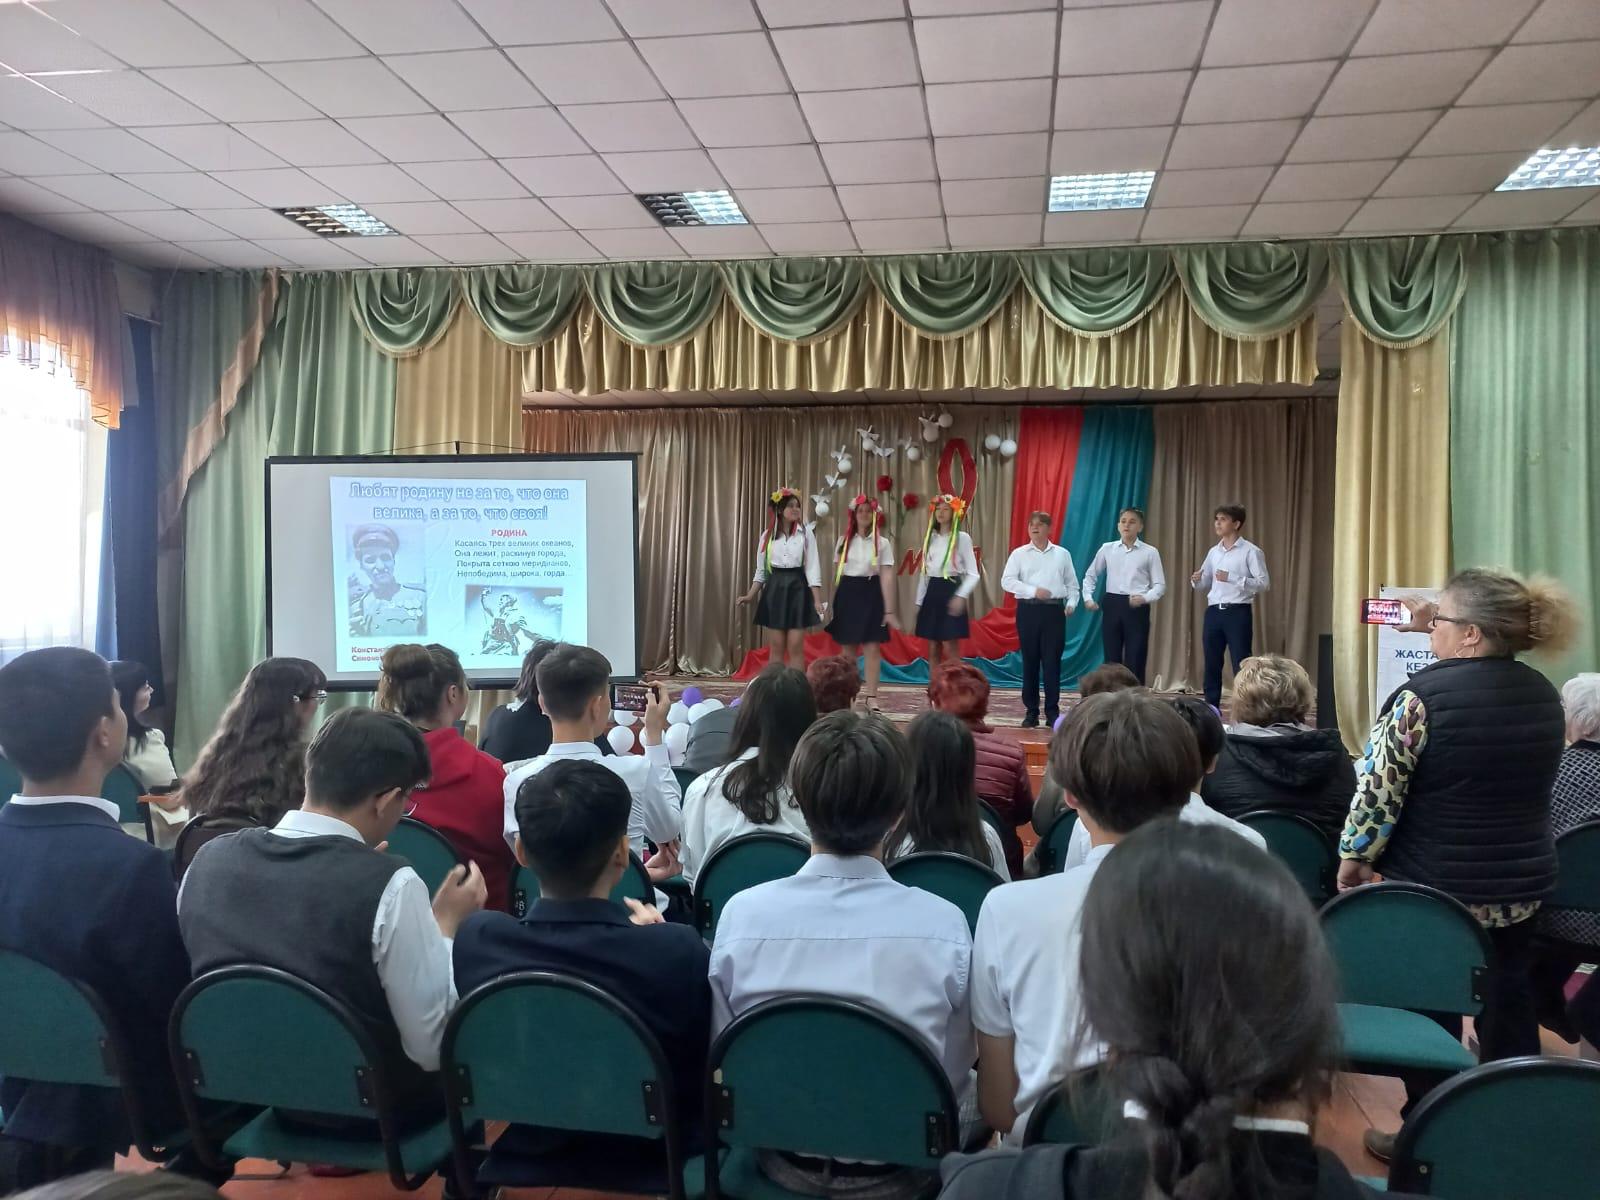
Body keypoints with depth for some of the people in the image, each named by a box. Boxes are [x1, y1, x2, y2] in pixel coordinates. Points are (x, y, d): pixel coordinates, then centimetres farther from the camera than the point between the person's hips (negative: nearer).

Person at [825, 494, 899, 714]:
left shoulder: (882, 543, 0)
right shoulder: (844, 541, 7)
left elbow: (887, 577, -5)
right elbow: (837, 574, 11)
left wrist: (889, 609, -10)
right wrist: (834, 603, 9)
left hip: (871, 594, -2)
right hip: (848, 594, 2)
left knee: (872, 648, -4)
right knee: (848, 649, 7)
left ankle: (872, 697, 3)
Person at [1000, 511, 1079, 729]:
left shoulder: (1062, 554, 10)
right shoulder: (1019, 554, 5)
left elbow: (1072, 583, 13)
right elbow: (1007, 581, -4)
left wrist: (1072, 603, -4)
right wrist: (1033, 591, -13)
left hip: (1054, 610, 0)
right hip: (1028, 610, 0)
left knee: (1052, 661, -2)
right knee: (1030, 661, 3)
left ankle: (1052, 712, 6)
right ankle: (1031, 711, 11)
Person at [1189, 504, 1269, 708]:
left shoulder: (1250, 551, -5)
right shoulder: (1213, 552, 14)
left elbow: (1263, 583, -11)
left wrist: (1232, 578, -19)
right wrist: (1196, 581, -4)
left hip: (1238, 613, -6)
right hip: (1213, 613, 6)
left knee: (1241, 667, -4)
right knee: (1211, 666, 10)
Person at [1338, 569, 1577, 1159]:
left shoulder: (1422, 695, -19)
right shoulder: (1542, 693, 0)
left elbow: (1376, 793, -18)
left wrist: (1353, 857, -5)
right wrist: (1437, 629, 20)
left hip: (1435, 887, -5)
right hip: (1522, 886, 6)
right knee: (1509, 1007, 17)